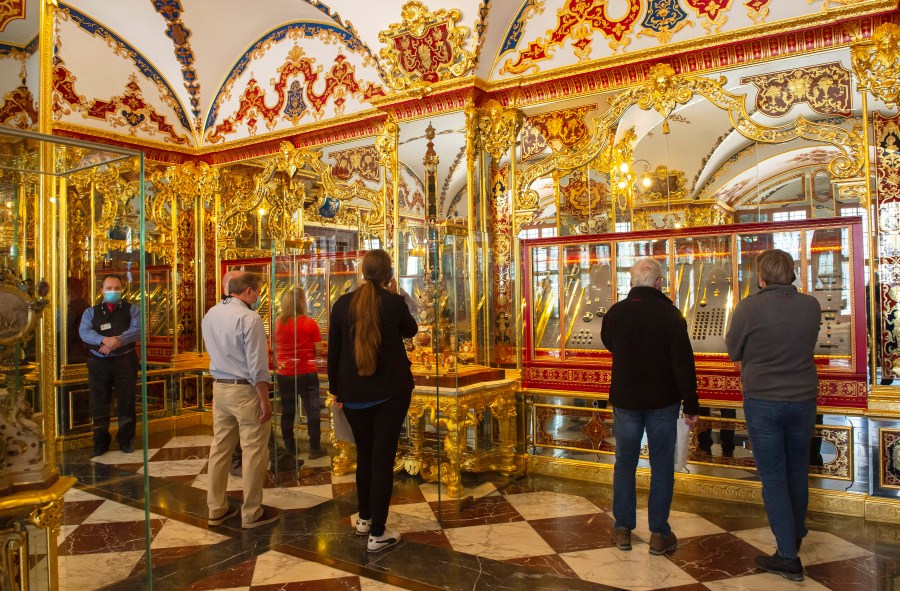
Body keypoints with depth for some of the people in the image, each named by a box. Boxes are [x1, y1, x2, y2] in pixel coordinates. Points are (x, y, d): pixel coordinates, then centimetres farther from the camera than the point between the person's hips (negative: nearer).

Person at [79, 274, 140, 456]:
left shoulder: (131, 309, 7)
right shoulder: (91, 312, 11)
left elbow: (137, 329, -8)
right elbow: (84, 332, -6)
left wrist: (118, 341, -23)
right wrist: (104, 340, -24)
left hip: (125, 361, -1)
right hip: (99, 363, 1)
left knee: (126, 402, 3)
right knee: (99, 404, 5)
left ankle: (126, 440, 17)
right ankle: (101, 442, 18)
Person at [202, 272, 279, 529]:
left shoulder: (210, 314, 6)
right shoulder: (248, 318, -18)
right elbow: (257, 366, -19)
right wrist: (265, 400, -13)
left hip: (219, 387, 8)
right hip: (245, 390, -8)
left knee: (219, 448, 15)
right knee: (254, 452, 3)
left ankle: (216, 509, 26)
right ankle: (251, 514, 12)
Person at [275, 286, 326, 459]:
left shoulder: (278, 322, -2)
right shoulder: (310, 323, -10)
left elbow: (276, 347, 8)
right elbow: (319, 350, -9)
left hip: (284, 374, 3)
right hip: (306, 373, -3)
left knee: (287, 412, 14)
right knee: (312, 412, 6)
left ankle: (289, 448, 24)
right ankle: (315, 449, 11)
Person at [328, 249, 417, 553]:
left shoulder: (342, 303, -2)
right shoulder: (394, 302, -9)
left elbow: (333, 351, 3)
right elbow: (411, 330, 11)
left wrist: (336, 389, 13)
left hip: (354, 394, 3)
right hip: (391, 392, -3)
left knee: (364, 455, 19)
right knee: (383, 458, 2)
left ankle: (365, 519, 33)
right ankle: (377, 534, 5)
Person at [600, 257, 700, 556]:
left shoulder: (615, 313, -5)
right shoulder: (670, 314, -13)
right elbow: (683, 363, -13)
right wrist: (691, 405, -7)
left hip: (625, 400, 2)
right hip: (662, 402, -2)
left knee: (625, 463, 13)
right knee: (662, 466, 9)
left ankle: (623, 529, 20)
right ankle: (659, 534, 14)